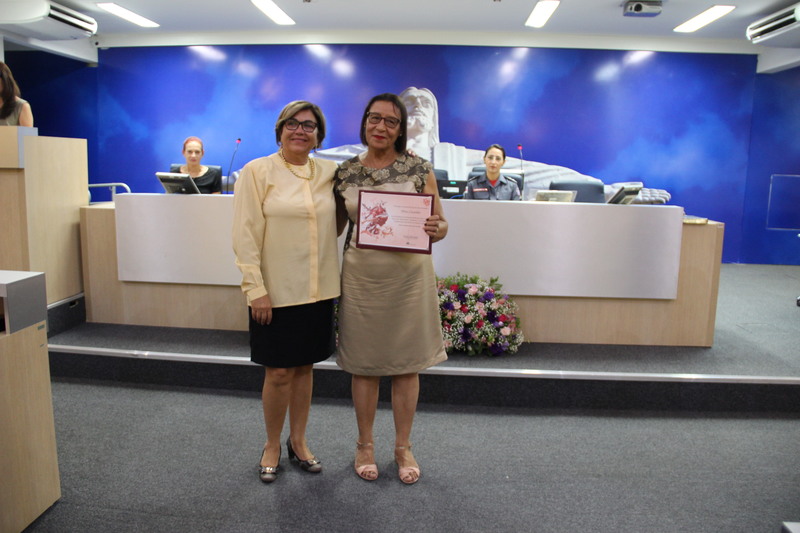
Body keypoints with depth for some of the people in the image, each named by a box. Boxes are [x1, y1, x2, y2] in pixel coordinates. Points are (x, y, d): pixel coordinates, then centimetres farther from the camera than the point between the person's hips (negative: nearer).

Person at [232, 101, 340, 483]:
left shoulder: (330, 173, 6)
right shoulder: (257, 171, -5)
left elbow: (336, 221, 19)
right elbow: (245, 235, -9)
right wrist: (255, 288, -14)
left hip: (318, 290, 4)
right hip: (275, 292, -4)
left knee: (304, 367, 14)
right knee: (278, 373, 4)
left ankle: (298, 441, 32)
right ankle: (272, 445, 26)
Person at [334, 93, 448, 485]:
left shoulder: (419, 168, 0)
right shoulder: (345, 172, 5)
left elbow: (440, 224, 2)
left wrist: (436, 230, -21)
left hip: (409, 275, -1)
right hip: (361, 275, 1)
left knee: (406, 363, 8)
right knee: (363, 364, 10)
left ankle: (403, 447, 26)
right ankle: (365, 444, 29)